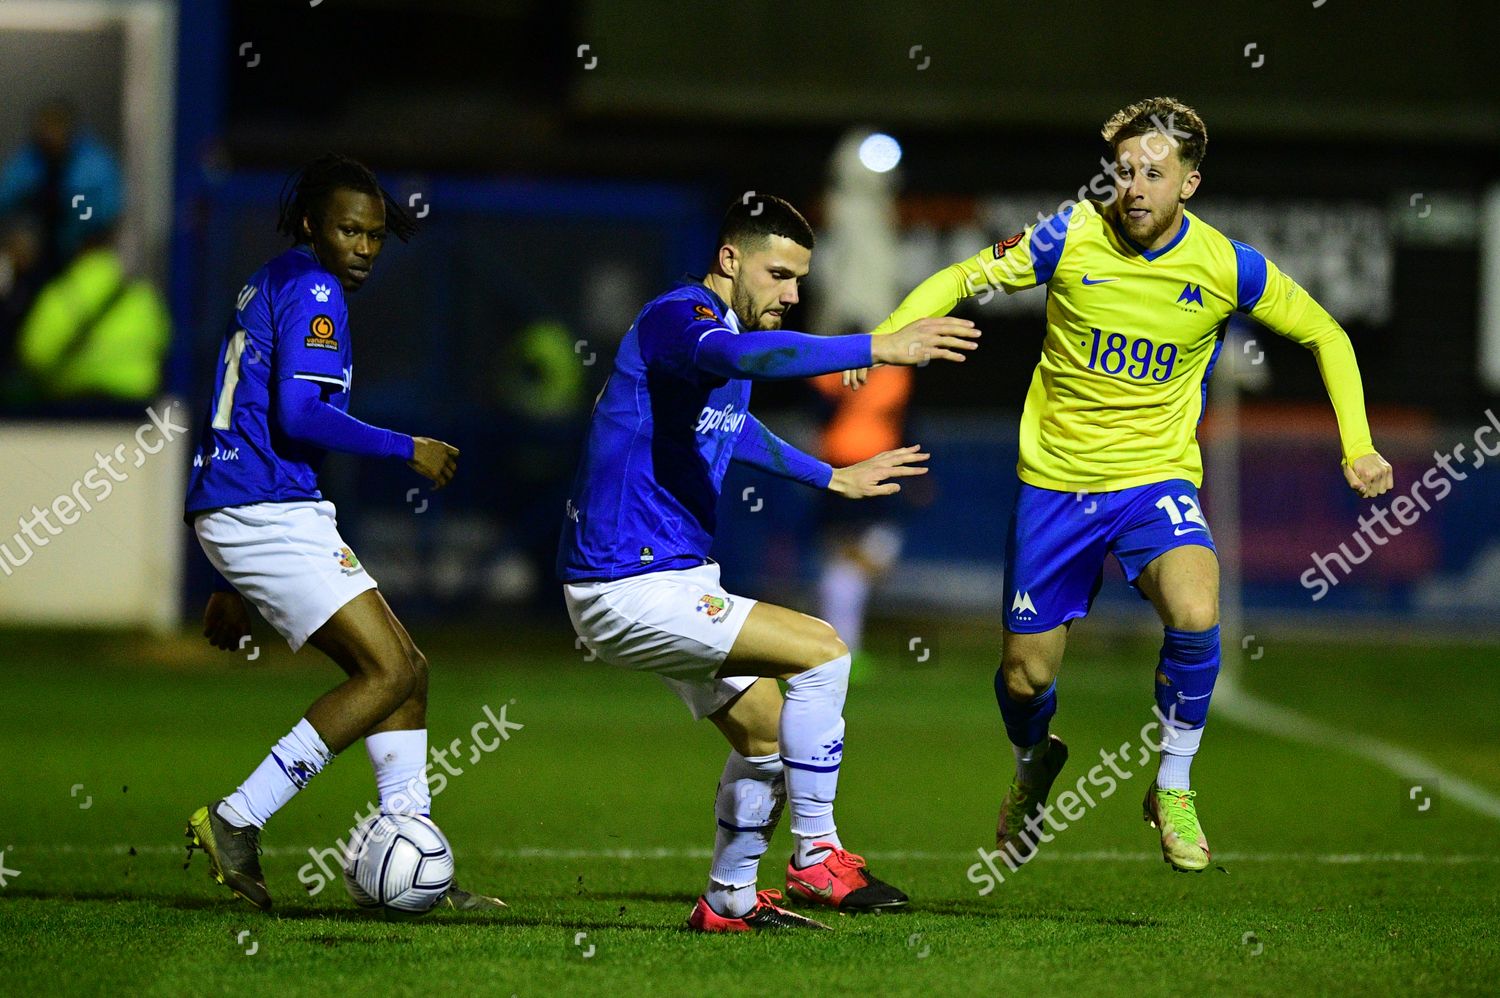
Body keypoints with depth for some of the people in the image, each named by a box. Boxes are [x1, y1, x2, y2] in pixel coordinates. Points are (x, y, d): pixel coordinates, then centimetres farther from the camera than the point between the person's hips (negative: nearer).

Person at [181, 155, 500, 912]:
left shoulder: (269, 288, 24)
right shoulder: (310, 291, -8)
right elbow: (299, 416, -21)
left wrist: (232, 584, 28)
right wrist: (407, 450, -10)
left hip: (241, 510, 10)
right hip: (267, 512, -10)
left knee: (405, 670, 9)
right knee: (390, 673, -12)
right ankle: (236, 822, -12)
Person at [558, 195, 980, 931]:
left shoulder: (729, 327, 14)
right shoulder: (676, 318, -17)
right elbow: (739, 356, -42)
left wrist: (831, 479, 47)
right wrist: (875, 349, -49)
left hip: (675, 580, 11)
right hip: (628, 587, -11)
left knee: (768, 738, 17)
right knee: (820, 651, -16)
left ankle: (729, 903, 30)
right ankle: (816, 856, -9)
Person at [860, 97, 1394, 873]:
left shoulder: (1227, 267, -8)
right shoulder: (1071, 238, -10)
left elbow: (1325, 335, 6)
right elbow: (960, 281, -2)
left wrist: (1358, 446, -2)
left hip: (1156, 479, -1)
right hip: (1055, 481, 1)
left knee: (1195, 616, -30)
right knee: (1026, 678, 5)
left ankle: (1173, 790, -6)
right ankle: (1035, 766, 43)